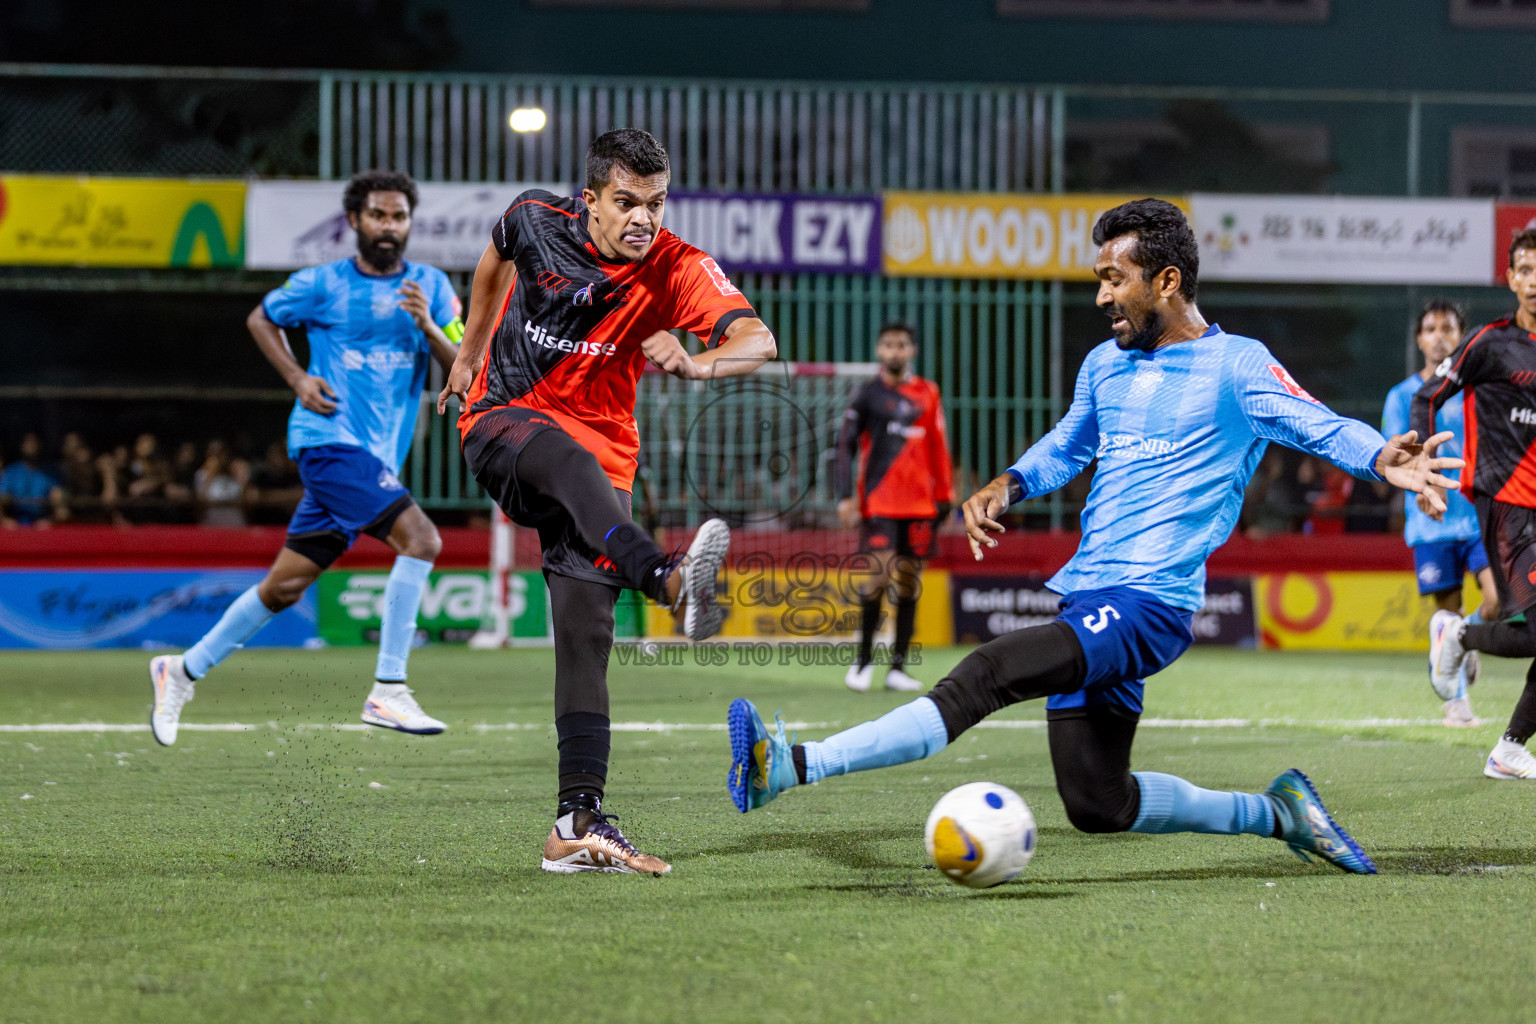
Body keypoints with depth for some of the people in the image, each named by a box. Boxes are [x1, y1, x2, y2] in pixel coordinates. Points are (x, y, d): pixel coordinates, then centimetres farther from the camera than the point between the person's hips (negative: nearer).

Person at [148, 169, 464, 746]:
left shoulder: (430, 286, 9)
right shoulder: (322, 284, 1)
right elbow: (261, 319, 17)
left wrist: (428, 327, -16)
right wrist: (298, 378, 3)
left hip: (377, 455, 5)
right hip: (328, 437, -5)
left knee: (286, 586, 9)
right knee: (420, 538, -23)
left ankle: (184, 671, 26)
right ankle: (387, 692, -22)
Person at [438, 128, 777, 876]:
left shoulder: (677, 269, -11)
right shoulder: (537, 221, -6)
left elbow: (760, 341, -28)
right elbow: (498, 256, 20)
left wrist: (696, 363, -49)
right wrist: (468, 354, 29)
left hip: (600, 455, 1)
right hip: (502, 422, -1)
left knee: (586, 628, -12)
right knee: (573, 460, -38)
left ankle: (577, 822, -14)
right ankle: (672, 582, -64)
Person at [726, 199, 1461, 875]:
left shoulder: (1235, 366, -4)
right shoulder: (1105, 365, 18)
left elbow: (1318, 427, -15)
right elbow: (1068, 446, 32)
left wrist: (1382, 460, -36)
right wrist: (1008, 485, 12)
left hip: (1149, 603, -9)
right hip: (1087, 599, 9)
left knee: (988, 673, -27)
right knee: (1097, 804, 7)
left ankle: (792, 766, -34)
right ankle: (1276, 813, 22)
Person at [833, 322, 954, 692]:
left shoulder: (927, 393, 12)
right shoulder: (867, 394, 2)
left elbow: (938, 447, 16)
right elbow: (845, 445, 0)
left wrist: (944, 495, 12)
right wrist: (845, 495, -9)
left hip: (919, 505, 4)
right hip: (878, 504, -4)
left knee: (909, 584, 4)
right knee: (876, 577, -13)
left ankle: (898, 666, 10)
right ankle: (863, 659, 4)